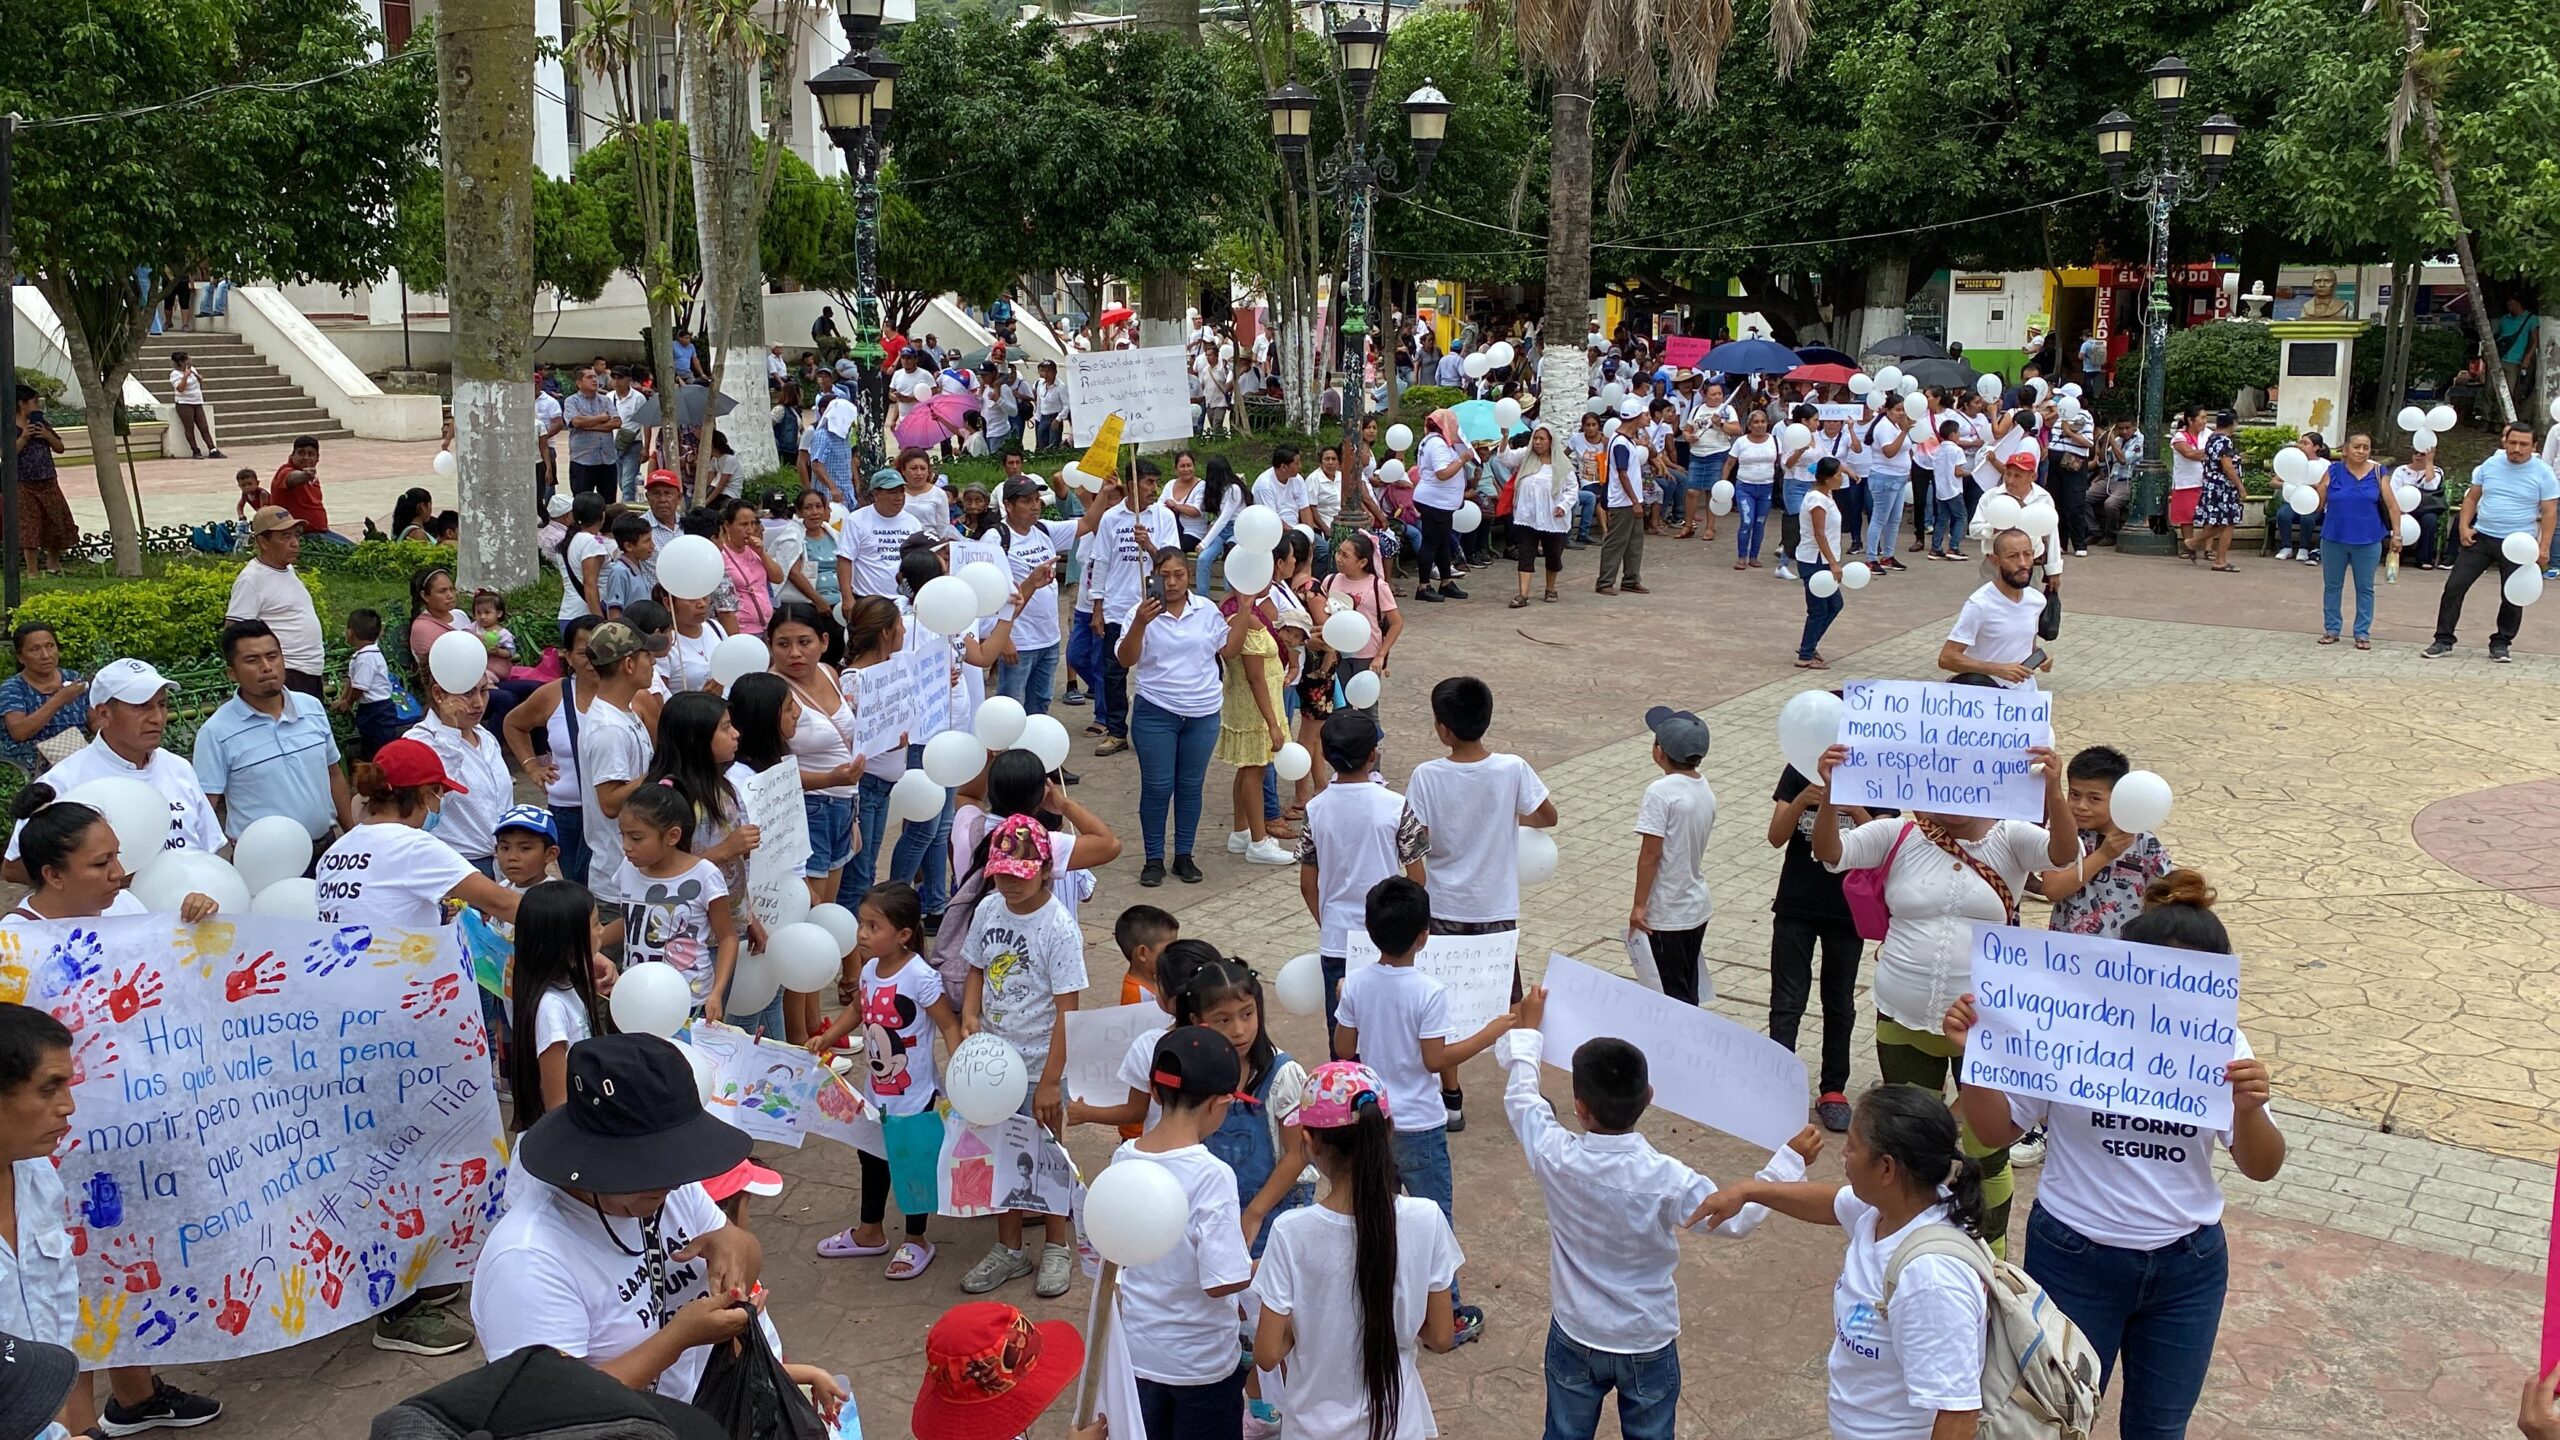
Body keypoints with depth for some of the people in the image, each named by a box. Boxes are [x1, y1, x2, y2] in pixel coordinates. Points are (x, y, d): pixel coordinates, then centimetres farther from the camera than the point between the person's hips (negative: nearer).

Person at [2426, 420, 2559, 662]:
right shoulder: (2490, 465, 4)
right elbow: (2472, 498, 11)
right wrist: (2463, 527, -2)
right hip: (2480, 537, 2)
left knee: (2512, 596, 3)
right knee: (2454, 586, -3)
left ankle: (2500, 643, 20)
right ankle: (2444, 641, 4)